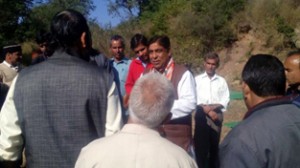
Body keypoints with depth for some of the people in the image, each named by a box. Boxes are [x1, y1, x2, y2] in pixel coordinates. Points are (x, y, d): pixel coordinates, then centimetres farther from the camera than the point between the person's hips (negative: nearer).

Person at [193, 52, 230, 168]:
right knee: (200, 144, -1)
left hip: (216, 115, 2)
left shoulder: (221, 81, 9)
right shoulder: (197, 79, 5)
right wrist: (206, 110, -13)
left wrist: (213, 107, -14)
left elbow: (225, 100, 1)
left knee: (214, 143, 9)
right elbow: (194, 99, -4)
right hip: (201, 115, -1)